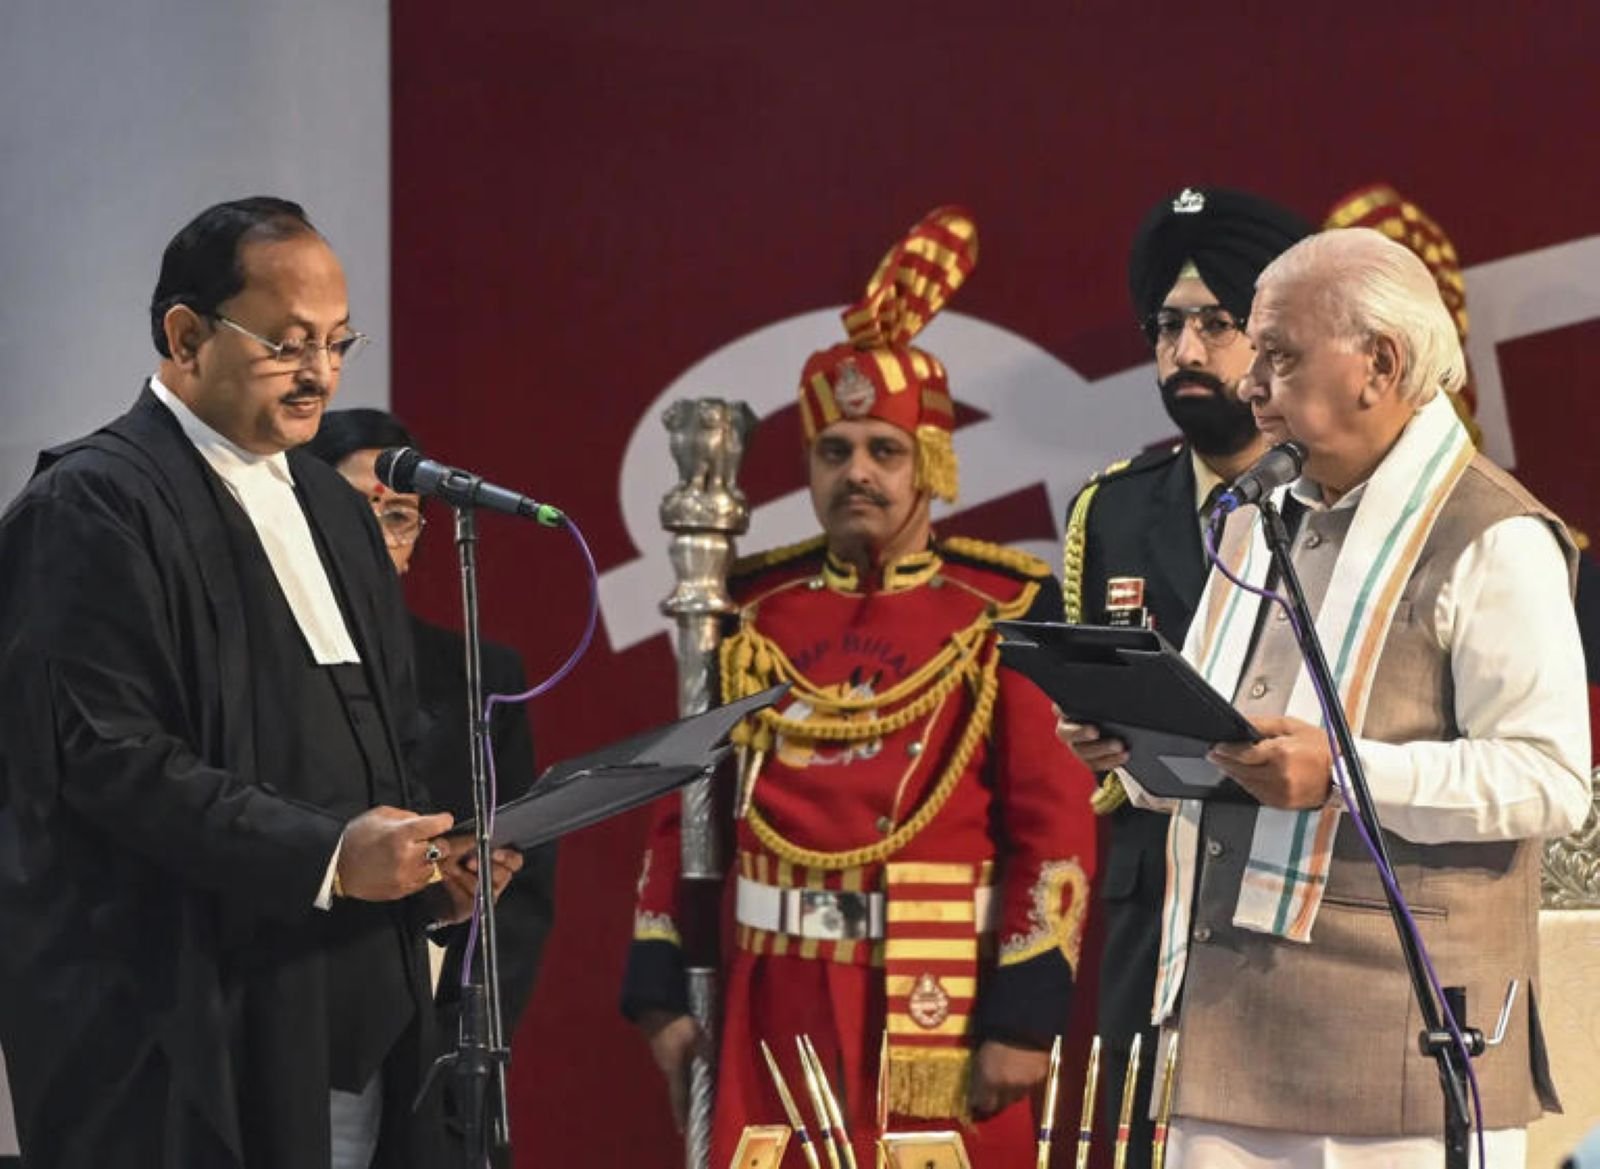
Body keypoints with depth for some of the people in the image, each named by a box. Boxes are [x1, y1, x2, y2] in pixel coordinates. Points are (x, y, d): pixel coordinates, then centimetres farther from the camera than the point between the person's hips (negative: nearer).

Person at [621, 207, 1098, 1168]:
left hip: (945, 1016, -3)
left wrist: (1025, 1017, -11)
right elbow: (685, 815, 10)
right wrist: (666, 995, 4)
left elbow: (1057, 831, -5)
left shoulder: (1008, 613, -1)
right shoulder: (749, 613, 9)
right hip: (772, 1014, 3)